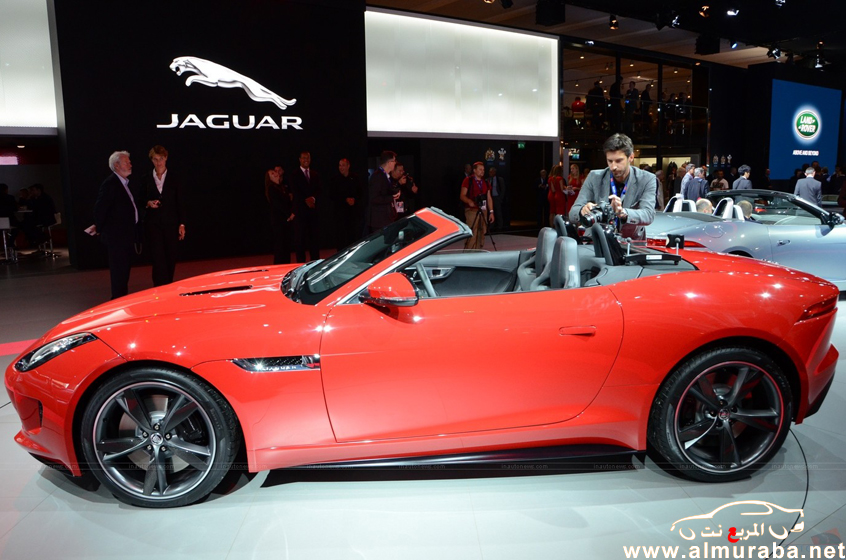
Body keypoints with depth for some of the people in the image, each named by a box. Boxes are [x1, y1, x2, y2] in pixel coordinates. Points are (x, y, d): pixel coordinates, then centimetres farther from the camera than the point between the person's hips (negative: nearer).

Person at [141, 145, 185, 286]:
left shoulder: (174, 179, 5)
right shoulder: (146, 180, 7)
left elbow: (180, 203, 4)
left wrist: (181, 224, -1)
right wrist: (148, 203, -9)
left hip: (171, 223, 1)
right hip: (153, 224, 0)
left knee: (171, 258, 6)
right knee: (158, 258, -9)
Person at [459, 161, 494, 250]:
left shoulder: (485, 182, 17)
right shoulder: (468, 181, 1)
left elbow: (489, 198, 17)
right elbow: (462, 196, -4)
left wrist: (491, 212, 9)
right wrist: (469, 201, -24)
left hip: (483, 211, 6)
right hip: (472, 210, -6)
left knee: (481, 235, 4)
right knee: (472, 235, -14)